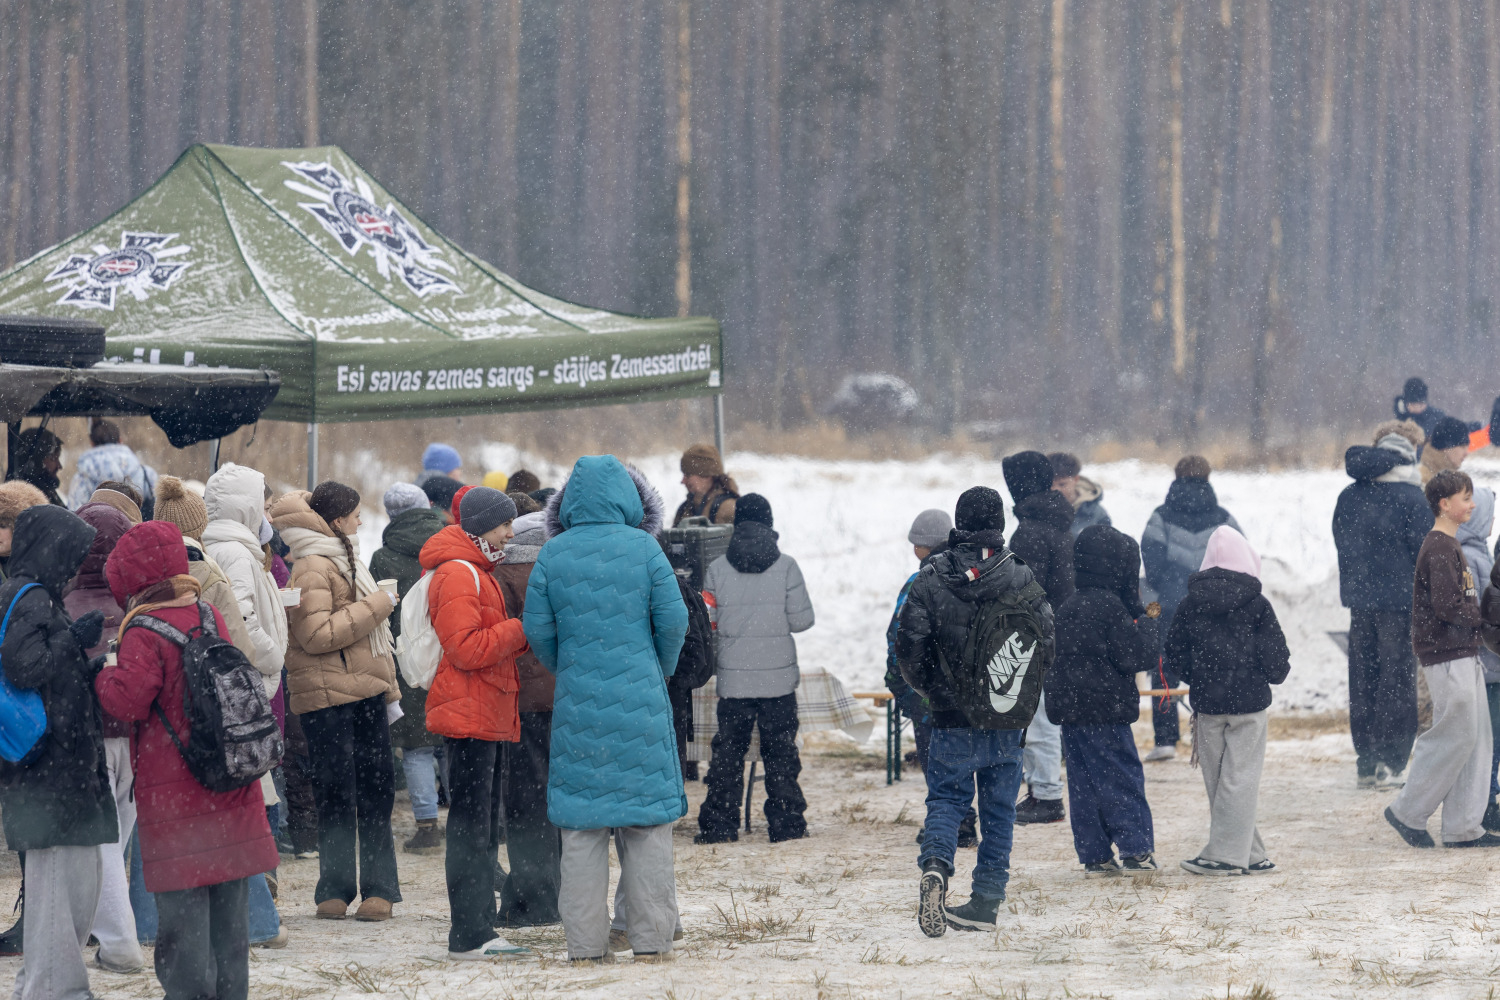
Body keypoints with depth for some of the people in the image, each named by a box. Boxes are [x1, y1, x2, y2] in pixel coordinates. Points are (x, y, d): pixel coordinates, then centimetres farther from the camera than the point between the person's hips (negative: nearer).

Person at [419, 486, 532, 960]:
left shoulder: (476, 571, 21)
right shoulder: (458, 574, -14)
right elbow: (466, 648, -21)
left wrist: (520, 636, 10)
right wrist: (522, 630, -14)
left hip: (489, 716, 11)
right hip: (469, 716, -11)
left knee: (485, 829, 13)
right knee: (471, 827, -10)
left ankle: (480, 930, 18)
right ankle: (468, 936, -9)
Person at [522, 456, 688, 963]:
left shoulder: (553, 554, -1)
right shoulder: (643, 548, -4)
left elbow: (537, 628, 0)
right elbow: (673, 619, -4)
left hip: (578, 705, 1)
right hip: (640, 702, -1)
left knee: (581, 824, 6)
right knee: (648, 820, 5)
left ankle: (585, 943, 5)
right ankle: (651, 940, 5)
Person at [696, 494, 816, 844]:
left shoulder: (717, 569, -3)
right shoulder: (786, 566, -6)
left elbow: (709, 624, 0)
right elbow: (802, 620, -6)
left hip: (733, 680, 1)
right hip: (779, 679, -1)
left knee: (728, 751, 8)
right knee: (780, 751, 8)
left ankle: (718, 824, 7)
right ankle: (785, 822, 8)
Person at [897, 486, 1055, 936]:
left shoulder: (931, 580, -7)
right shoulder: (1021, 579, -5)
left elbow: (909, 645, -8)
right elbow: (1046, 638, -2)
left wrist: (930, 688, 10)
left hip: (952, 715, -1)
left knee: (946, 798, 8)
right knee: (998, 807, 10)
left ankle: (935, 865, -20)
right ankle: (987, 900, 10)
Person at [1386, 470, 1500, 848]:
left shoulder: (1449, 545, 17)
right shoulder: (1439, 549, -15)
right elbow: (1447, 606, -22)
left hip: (1462, 653, 10)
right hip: (1446, 655, -10)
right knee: (1456, 736, -7)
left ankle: (1464, 827, 10)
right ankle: (1408, 812, 3)